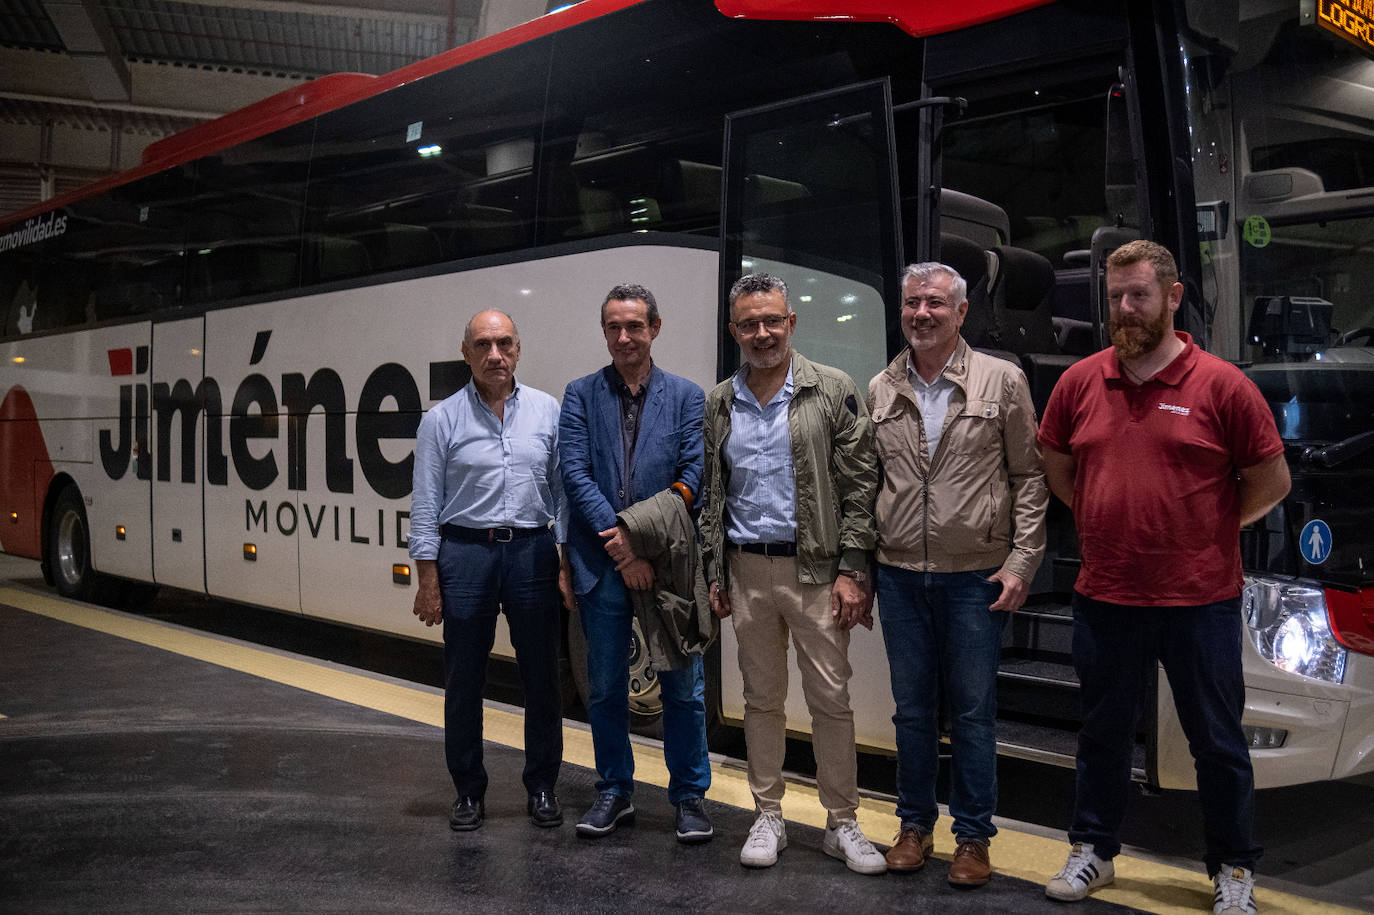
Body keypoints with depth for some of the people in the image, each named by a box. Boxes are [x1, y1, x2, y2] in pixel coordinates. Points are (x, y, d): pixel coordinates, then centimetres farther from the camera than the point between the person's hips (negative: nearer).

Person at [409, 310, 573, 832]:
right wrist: (428, 580, -2)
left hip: (532, 552, 1)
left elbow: (564, 490, 7)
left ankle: (542, 788, 21)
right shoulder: (442, 420, 2)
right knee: (463, 681, 6)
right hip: (465, 553, -1)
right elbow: (425, 505, 2)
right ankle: (468, 791, 20)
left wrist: (568, 564, 1)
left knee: (542, 678, 6)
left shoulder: (547, 412, 5)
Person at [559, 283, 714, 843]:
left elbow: (693, 475, -3)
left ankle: (690, 796, 19)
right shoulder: (581, 395, 6)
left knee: (683, 687, 5)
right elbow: (576, 474, -3)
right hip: (602, 565, 1)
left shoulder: (686, 396, 4)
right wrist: (621, 543, -13)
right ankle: (614, 792, 25)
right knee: (605, 687, 10)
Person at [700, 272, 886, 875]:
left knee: (831, 698, 1)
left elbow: (860, 485, -4)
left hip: (814, 569, -3)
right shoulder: (718, 404, 9)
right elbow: (711, 494, 14)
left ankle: (842, 823, 14)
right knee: (761, 697, 11)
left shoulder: (832, 391, -2)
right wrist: (714, 573, 9)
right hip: (746, 570, 3)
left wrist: (852, 570, -9)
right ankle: (768, 818, 22)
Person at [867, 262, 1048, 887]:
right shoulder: (880, 391, 7)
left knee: (973, 711, 6)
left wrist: (1022, 561, -7)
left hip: (975, 577, -3)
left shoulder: (1002, 381, -2)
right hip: (898, 575, 3)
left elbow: (1029, 477, -1)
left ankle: (973, 836, 19)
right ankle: (915, 825, 27)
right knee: (912, 708, 13)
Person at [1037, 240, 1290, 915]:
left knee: (1217, 742, 10)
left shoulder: (1221, 384, -8)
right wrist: (1107, 522, 10)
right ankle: (1092, 852, 33)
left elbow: (1272, 481, -1)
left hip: (1200, 600, -3)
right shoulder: (1080, 381, 2)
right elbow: (1055, 466, 16)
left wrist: (1208, 532, 3)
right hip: (1104, 597, 3)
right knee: (1102, 732, 16)